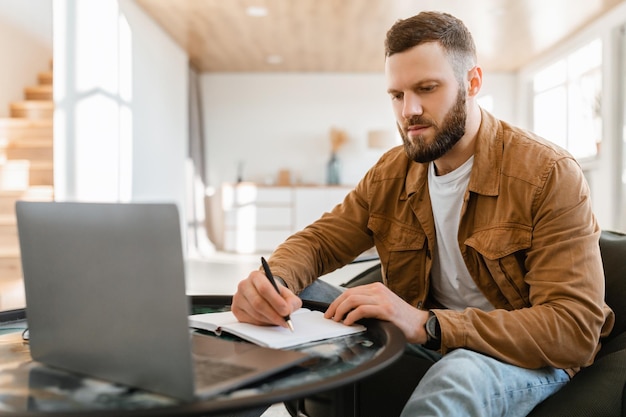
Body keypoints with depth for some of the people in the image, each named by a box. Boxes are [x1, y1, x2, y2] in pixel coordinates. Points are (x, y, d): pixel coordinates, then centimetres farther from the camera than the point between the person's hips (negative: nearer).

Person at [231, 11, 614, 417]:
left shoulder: (550, 174, -17)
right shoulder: (391, 173, 1)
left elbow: (575, 329, -23)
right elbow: (318, 241, 1)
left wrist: (428, 324, -35)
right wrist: (272, 279, -25)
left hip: (525, 354, -4)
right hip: (423, 342, 5)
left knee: (458, 379, -41)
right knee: (298, 297, -13)